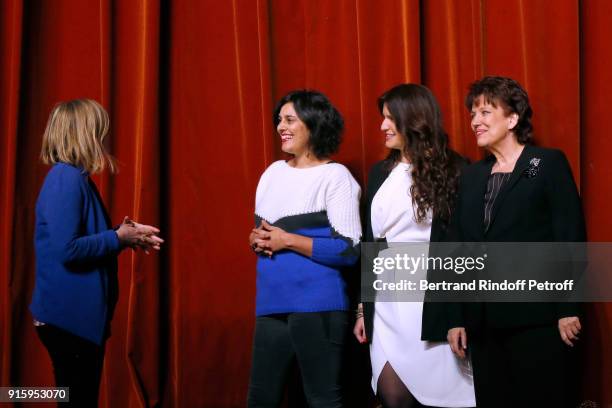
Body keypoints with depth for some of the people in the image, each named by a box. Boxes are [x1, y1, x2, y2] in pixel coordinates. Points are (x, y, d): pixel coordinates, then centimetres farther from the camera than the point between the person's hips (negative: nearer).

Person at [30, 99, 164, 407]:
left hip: (81, 313, 10)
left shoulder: (75, 178, 11)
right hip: (69, 315, -10)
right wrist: (119, 238, -14)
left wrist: (123, 236, 4)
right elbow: (67, 249, -25)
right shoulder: (66, 178, -18)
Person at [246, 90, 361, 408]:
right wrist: (256, 239, -1)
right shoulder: (273, 171, 13)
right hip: (271, 304, 7)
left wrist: (287, 241, -16)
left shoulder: (335, 176, -8)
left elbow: (349, 250, -14)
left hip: (316, 306, -7)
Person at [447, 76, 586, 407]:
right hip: (484, 323, 5)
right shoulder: (471, 177, 15)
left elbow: (571, 239, -7)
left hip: (536, 320, -5)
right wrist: (458, 318, 10)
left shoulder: (549, 164, -1)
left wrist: (568, 309, -12)